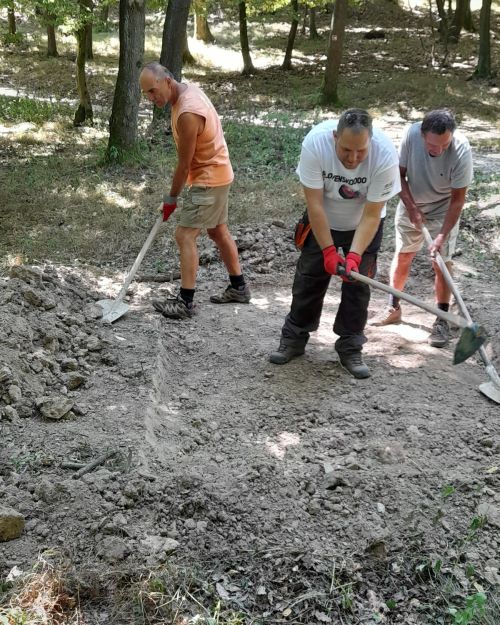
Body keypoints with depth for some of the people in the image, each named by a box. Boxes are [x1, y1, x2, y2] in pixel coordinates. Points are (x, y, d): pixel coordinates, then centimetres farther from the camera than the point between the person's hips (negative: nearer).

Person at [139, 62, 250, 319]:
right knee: (218, 231, 18)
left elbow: (184, 164, -20)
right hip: (216, 174, 10)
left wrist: (171, 198, -7)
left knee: (185, 235, -11)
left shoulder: (187, 113, -29)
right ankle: (239, 287, 30)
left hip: (209, 179, -10)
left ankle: (186, 302, -8)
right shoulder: (188, 89, 2)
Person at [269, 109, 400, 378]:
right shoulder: (315, 143, -34)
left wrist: (354, 256, -34)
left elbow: (371, 215, -26)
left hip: (363, 224, 0)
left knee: (357, 282, -2)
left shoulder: (385, 155, -33)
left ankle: (350, 348, 12)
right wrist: (329, 250, -27)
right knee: (308, 277, 5)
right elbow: (315, 204, -27)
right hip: (322, 221, 1)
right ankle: (294, 339, 21)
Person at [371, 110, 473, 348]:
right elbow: (400, 174, -11)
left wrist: (442, 235, -27)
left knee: (442, 263, -6)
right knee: (402, 255, 11)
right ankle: (393, 308, 29)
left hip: (443, 210, -2)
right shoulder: (412, 134, -26)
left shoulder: (461, 150, -31)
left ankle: (442, 321, 7)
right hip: (411, 204, 3)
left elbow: (457, 199, -24)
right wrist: (411, 207, -17)